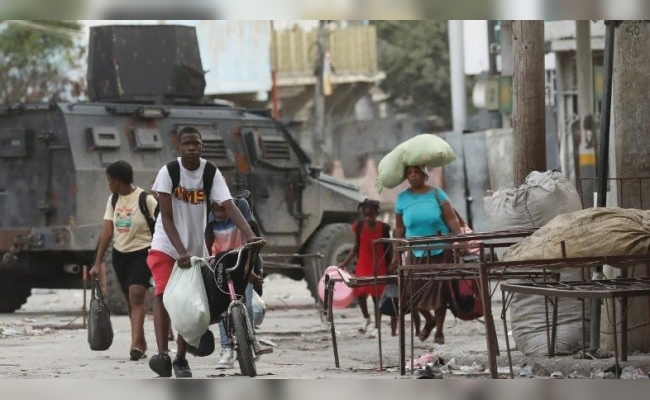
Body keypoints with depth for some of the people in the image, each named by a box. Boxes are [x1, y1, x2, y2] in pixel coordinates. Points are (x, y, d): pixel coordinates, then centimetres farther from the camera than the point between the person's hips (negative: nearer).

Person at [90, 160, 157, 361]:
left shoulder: (145, 199, -11)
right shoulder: (113, 200, 6)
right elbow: (107, 231, 5)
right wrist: (98, 262, 1)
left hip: (142, 253, -6)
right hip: (120, 254, 6)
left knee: (136, 295, -20)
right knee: (131, 300, 10)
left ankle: (135, 345, -28)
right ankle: (141, 344, 21)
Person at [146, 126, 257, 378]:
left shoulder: (211, 173, -9)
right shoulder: (168, 172, -15)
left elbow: (230, 207, -18)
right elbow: (167, 217, -17)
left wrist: (251, 236, -33)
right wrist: (181, 251, -27)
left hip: (196, 248, 3)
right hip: (166, 246, -3)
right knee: (162, 294, -21)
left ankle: (181, 359, 17)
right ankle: (162, 353, -32)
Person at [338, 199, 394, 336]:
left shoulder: (383, 228, -8)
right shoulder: (360, 227, -3)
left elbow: (387, 249, 0)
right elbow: (356, 248, 7)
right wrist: (345, 262, 2)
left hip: (379, 266, -2)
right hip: (363, 265, 2)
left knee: (377, 294, 1)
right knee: (360, 292, -10)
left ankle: (377, 325, 17)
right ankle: (366, 318, 18)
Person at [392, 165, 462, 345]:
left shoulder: (436, 194, -3)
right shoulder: (402, 198, 3)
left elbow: (451, 219, -8)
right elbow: (399, 228, 8)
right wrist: (396, 254, 6)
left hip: (440, 250, -2)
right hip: (417, 253, 2)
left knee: (439, 290, 0)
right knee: (416, 291, -2)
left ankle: (439, 330, 15)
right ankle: (429, 320, 28)